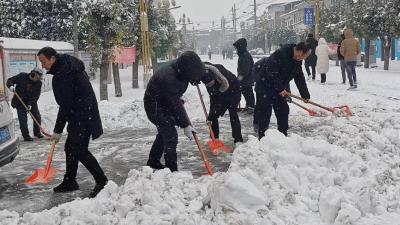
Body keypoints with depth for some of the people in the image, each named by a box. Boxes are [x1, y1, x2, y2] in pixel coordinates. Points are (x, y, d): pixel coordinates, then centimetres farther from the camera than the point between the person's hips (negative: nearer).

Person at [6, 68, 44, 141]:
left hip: (32, 102, 3)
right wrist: (11, 86, -28)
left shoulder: (38, 83, -7)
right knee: (23, 119, -7)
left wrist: (31, 104, -22)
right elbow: (10, 80, -6)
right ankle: (26, 136, 2)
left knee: (38, 117, 5)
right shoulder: (22, 76, -14)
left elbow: (36, 95, -11)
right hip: (20, 102, -3)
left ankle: (37, 132, 25)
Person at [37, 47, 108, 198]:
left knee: (80, 151, -10)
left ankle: (102, 182, -5)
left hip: (82, 117, -11)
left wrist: (58, 130, -15)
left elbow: (65, 105, -21)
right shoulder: (70, 66, 12)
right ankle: (69, 182, 26)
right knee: (70, 147, 16)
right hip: (82, 115, 11)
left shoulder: (62, 76, -20)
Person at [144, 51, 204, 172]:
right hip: (155, 106, -10)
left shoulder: (178, 72, -8)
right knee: (171, 136, -13)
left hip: (164, 103, 10)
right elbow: (175, 105, -29)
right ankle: (172, 170, -8)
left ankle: (153, 161, 37)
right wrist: (185, 125, -23)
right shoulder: (169, 78, -35)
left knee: (164, 132, 21)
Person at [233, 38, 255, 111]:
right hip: (243, 78, 11)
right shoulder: (242, 55, 13)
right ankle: (248, 105, 29)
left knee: (249, 92, -4)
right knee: (244, 92, 18)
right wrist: (239, 75, 21)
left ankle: (252, 106, 3)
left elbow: (246, 68, -26)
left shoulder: (246, 55, -20)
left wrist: (242, 75, -30)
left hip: (247, 78, -11)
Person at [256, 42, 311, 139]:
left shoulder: (297, 62, 3)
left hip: (280, 90, 8)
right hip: (265, 87, -8)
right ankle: (262, 138, -1)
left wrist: (305, 95, 8)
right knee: (265, 113, -8)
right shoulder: (280, 54, -25)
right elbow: (271, 73, -29)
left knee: (283, 111, 10)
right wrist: (280, 89, -27)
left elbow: (300, 78, 10)